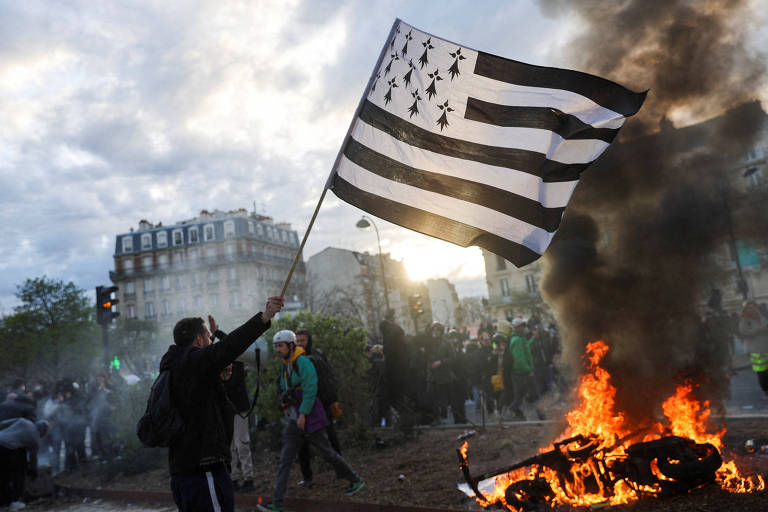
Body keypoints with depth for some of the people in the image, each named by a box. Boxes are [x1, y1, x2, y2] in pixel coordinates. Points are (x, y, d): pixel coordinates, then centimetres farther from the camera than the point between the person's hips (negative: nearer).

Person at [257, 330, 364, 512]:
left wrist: (303, 414, -20)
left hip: (308, 416, -8)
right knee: (285, 460, 2)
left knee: (326, 452, 3)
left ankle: (356, 480, 22)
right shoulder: (284, 365, 13)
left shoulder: (303, 362, -13)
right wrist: (285, 404, 6)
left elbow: (310, 390, -19)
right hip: (293, 419, 8)